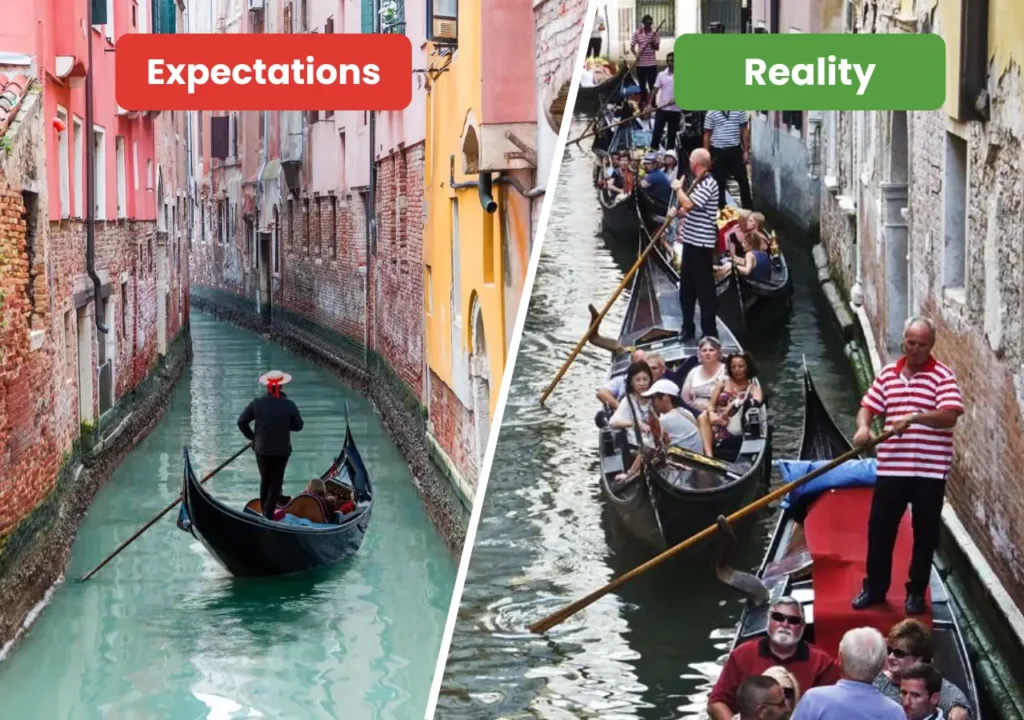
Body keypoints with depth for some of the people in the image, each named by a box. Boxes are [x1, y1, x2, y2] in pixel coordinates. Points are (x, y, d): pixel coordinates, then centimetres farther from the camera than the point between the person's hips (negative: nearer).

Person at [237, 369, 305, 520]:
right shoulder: (289, 405, -12)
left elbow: (242, 421, -5)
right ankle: (269, 513, 4)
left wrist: (252, 436, 6)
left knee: (265, 479, 20)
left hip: (261, 449, 2)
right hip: (281, 450, -2)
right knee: (276, 481, 8)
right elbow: (298, 426, -3)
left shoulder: (257, 403, -7)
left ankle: (263, 509, 25)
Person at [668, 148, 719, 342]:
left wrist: (678, 188, -11)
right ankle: (688, 327, 27)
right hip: (691, 240, 10)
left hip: (701, 243, -10)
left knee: (704, 288, -5)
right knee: (686, 286, 16)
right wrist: (678, 212, 5)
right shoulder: (698, 182, 14)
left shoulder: (708, 184, -18)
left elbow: (689, 204, -27)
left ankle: (710, 332, 1)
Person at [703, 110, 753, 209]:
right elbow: (707, 135, 2)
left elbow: (744, 130, 5)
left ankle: (748, 208, 13)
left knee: (743, 180, 3)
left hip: (735, 150, 1)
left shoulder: (739, 110, 0)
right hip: (718, 151, -1)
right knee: (719, 182, 7)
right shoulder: (711, 113, -3)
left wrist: (746, 151, 1)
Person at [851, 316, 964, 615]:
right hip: (891, 467, 4)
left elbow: (950, 416, -19)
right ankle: (874, 588, 22)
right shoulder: (888, 373, 8)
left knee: (925, 532, 6)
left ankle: (916, 592, 19)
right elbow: (868, 407, 11)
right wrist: (863, 427, -11)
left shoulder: (943, 376, -7)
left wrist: (915, 417, -32)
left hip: (930, 470, -4)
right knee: (879, 527, 8)